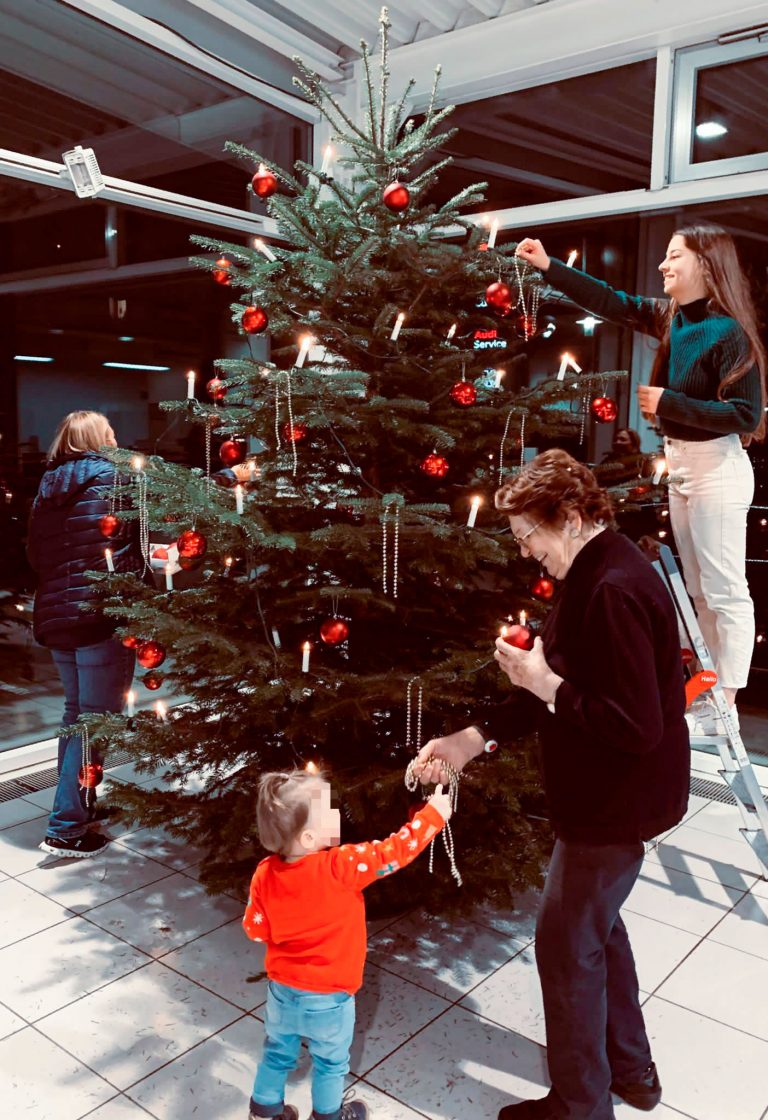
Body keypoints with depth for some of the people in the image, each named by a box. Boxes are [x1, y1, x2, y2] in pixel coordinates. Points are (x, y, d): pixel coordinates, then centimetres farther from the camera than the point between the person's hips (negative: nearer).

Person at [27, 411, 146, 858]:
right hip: (104, 616, -7)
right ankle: (66, 829, 4)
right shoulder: (115, 479, -6)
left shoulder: (48, 490, 13)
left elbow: (36, 555, 15)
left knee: (77, 713, 20)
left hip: (56, 617, 7)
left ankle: (79, 804, 32)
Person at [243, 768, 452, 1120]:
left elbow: (255, 929, -6)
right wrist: (434, 813, -16)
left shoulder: (265, 873, -16)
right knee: (330, 1061, 23)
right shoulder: (340, 867, -32)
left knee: (278, 1052, 27)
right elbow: (393, 852, -26)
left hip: (283, 990, 4)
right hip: (328, 997, -4)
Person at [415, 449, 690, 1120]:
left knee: (567, 944, 6)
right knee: (596, 924, 25)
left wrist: (549, 687, -22)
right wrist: (475, 738, 3)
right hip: (602, 794, 10)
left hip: (617, 805, -10)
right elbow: (570, 688, 10)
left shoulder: (616, 591, -28)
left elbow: (636, 726, -31)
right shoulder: (596, 575, 5)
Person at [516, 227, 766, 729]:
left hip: (717, 467, -9)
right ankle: (717, 690, 27)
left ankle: (726, 709, 8)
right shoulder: (671, 318, 6)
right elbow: (611, 302, 11)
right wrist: (548, 266, 5)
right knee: (700, 591, 15)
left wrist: (667, 403, -20)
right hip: (680, 463, 9)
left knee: (727, 592, -1)